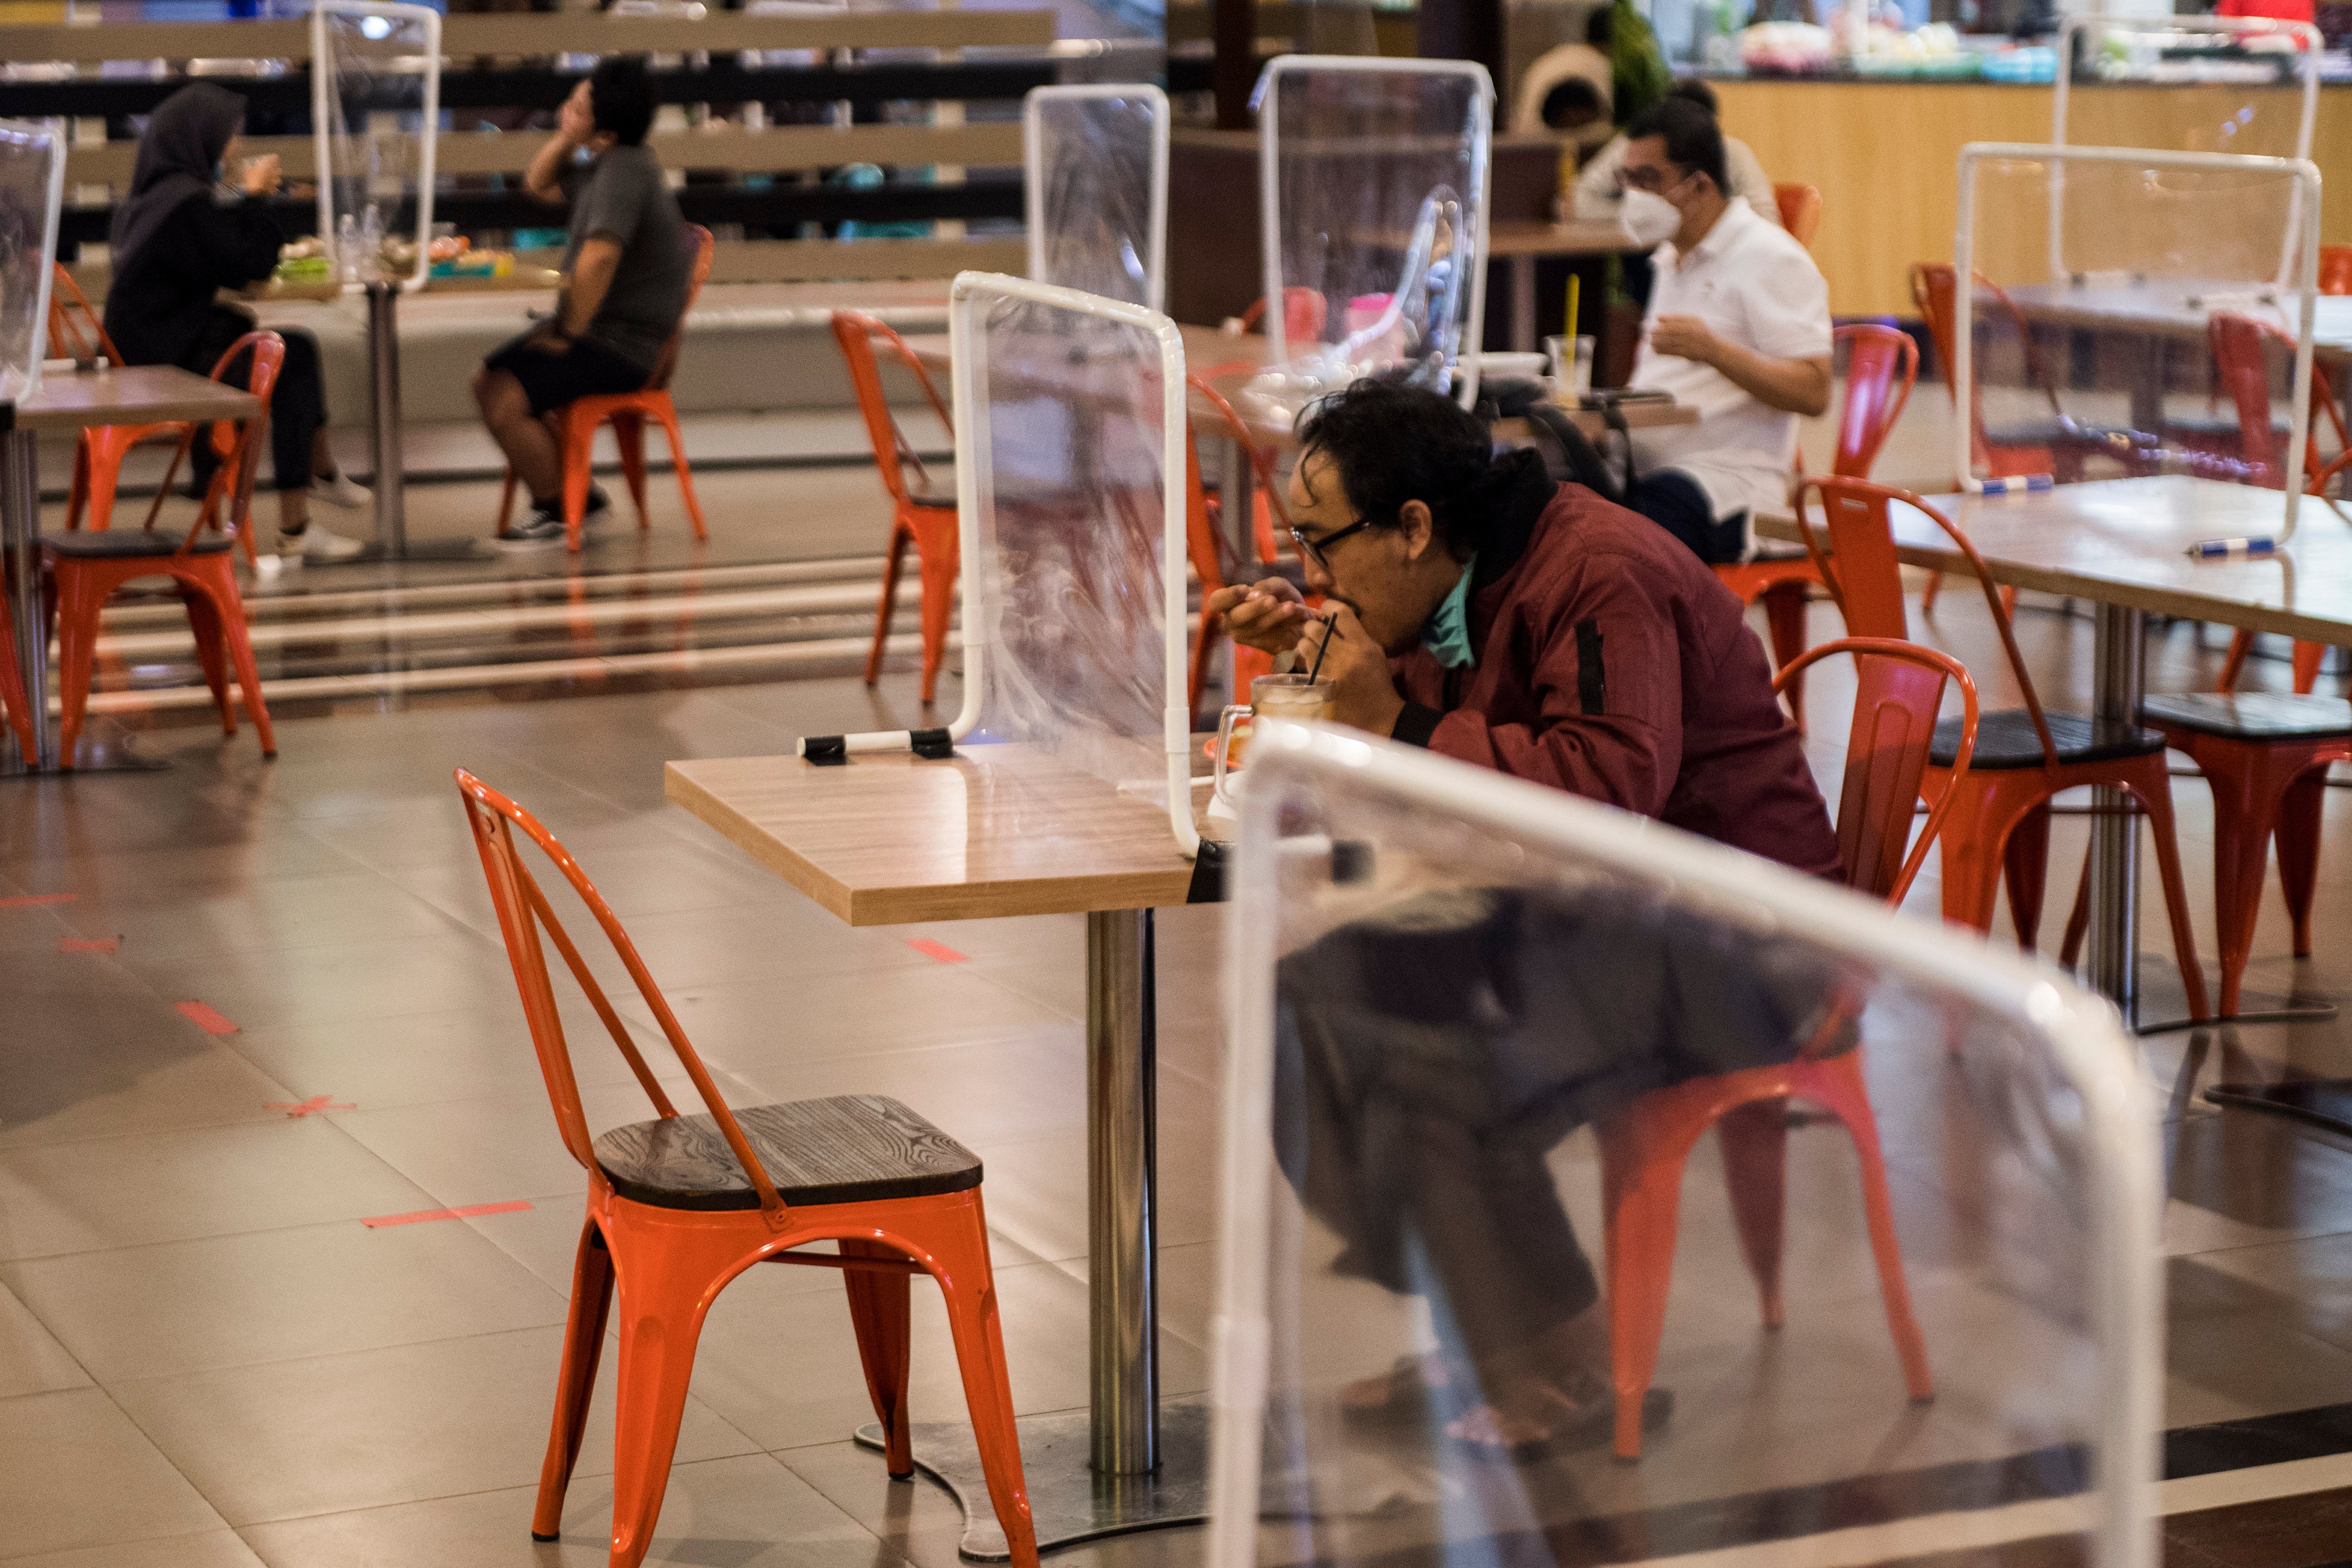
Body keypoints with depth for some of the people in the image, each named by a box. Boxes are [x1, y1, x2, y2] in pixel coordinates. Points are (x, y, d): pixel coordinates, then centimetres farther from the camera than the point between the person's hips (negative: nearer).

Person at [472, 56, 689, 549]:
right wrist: (565, 137, 7)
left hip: (621, 343, -11)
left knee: (506, 402, -22)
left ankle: (556, 515, -2)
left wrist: (567, 333, -22)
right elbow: (540, 185, 26)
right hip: (594, 327, 11)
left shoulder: (624, 170, -23)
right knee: (487, 381, 14)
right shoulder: (607, 164, 10)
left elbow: (599, 258, -34)